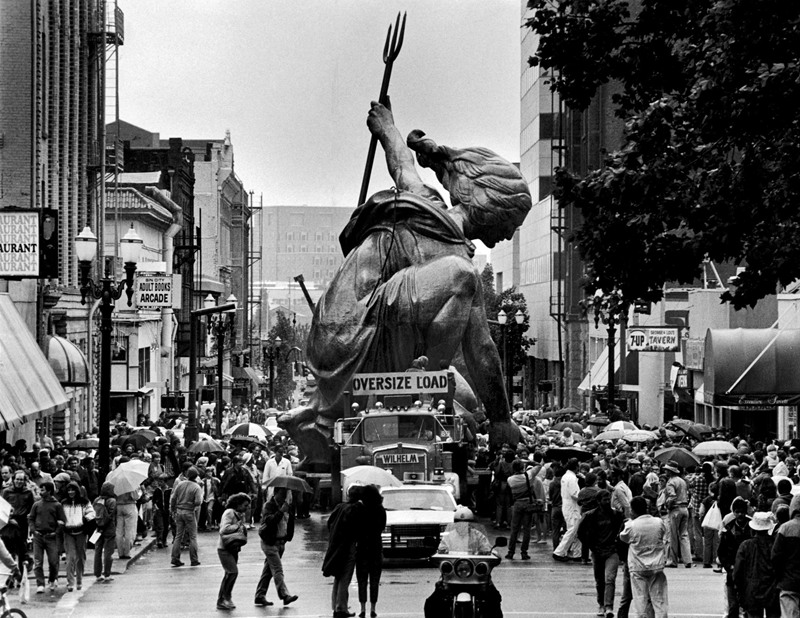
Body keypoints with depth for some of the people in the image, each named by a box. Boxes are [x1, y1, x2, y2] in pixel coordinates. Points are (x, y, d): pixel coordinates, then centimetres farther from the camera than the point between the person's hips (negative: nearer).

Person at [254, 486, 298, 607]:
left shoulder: (286, 505, 10)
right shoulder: (269, 505, -11)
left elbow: (290, 521, 19)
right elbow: (269, 520, -28)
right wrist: (281, 511, -31)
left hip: (281, 542, 7)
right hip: (270, 542, -7)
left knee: (268, 570, 11)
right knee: (277, 570, -15)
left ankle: (260, 596, 17)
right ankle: (284, 595, -23)